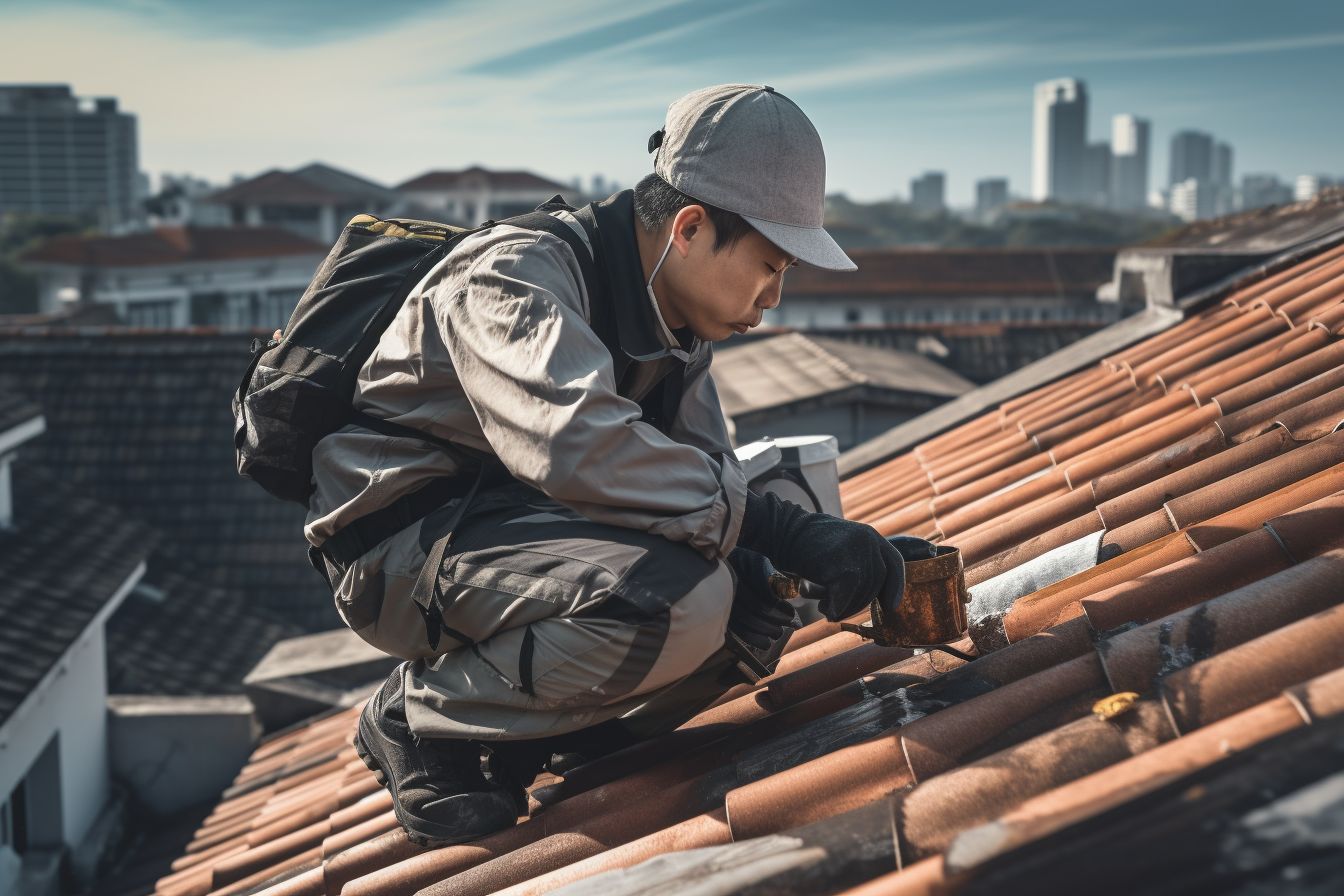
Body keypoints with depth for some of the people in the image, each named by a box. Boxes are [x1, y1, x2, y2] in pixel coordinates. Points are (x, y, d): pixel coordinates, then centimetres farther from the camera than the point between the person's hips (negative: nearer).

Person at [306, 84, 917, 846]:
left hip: (517, 534, 9)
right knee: (677, 603, -31)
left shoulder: (677, 320, 6)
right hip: (405, 547, -9)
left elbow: (704, 473, 5)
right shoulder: (516, 276, -22)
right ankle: (422, 718, -10)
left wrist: (746, 572, -18)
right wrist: (782, 531, -39)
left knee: (752, 602, 0)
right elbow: (583, 446, -38)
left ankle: (514, 741, 4)